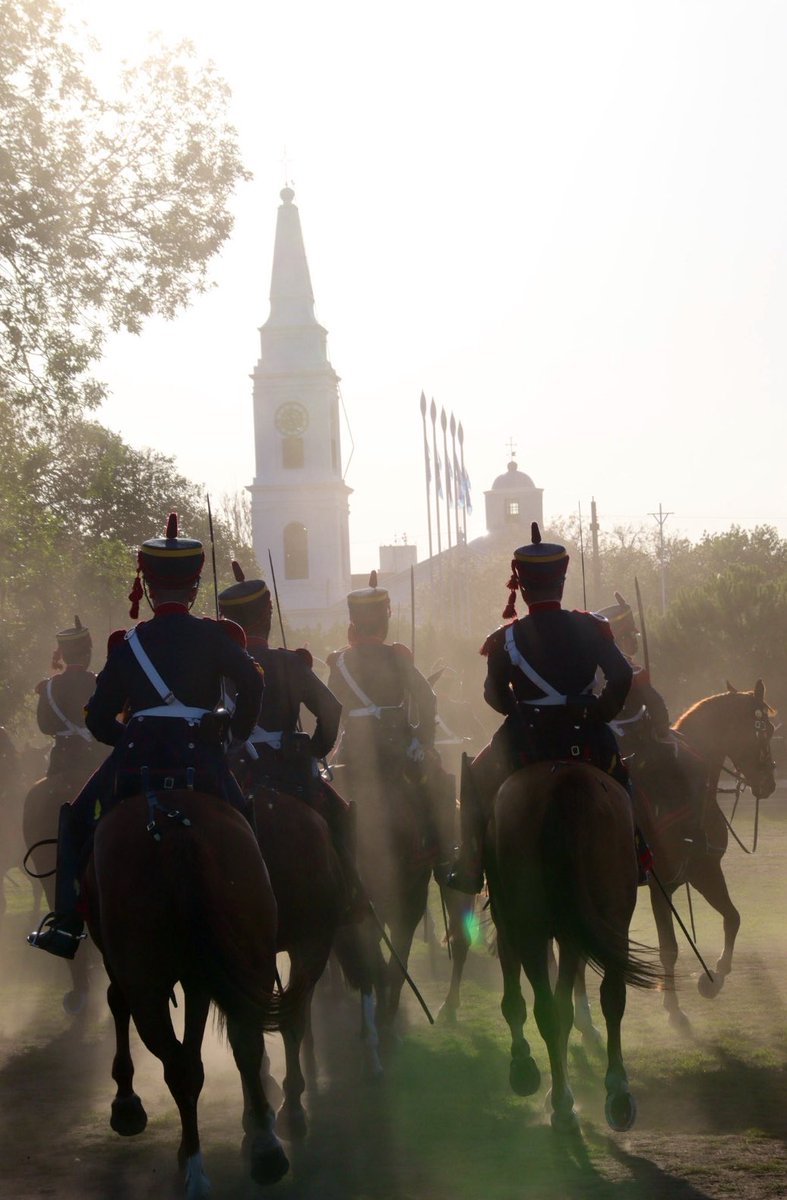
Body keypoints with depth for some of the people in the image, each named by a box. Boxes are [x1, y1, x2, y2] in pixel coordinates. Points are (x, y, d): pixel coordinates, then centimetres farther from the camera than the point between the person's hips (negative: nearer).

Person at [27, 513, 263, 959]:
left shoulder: (127, 643, 8)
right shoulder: (214, 636, 3)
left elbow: (98, 719, 9)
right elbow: (252, 683, -13)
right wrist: (238, 734, 2)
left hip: (137, 759, 1)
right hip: (201, 760, -1)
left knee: (76, 821, 19)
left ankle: (66, 920, 5)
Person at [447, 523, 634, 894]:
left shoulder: (506, 640, -9)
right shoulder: (590, 628, -5)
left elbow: (495, 696, -1)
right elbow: (621, 676, -10)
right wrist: (601, 712, 4)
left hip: (525, 746, -1)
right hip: (585, 743, 2)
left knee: (476, 779, 26)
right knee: (620, 774, 33)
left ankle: (470, 870, 23)